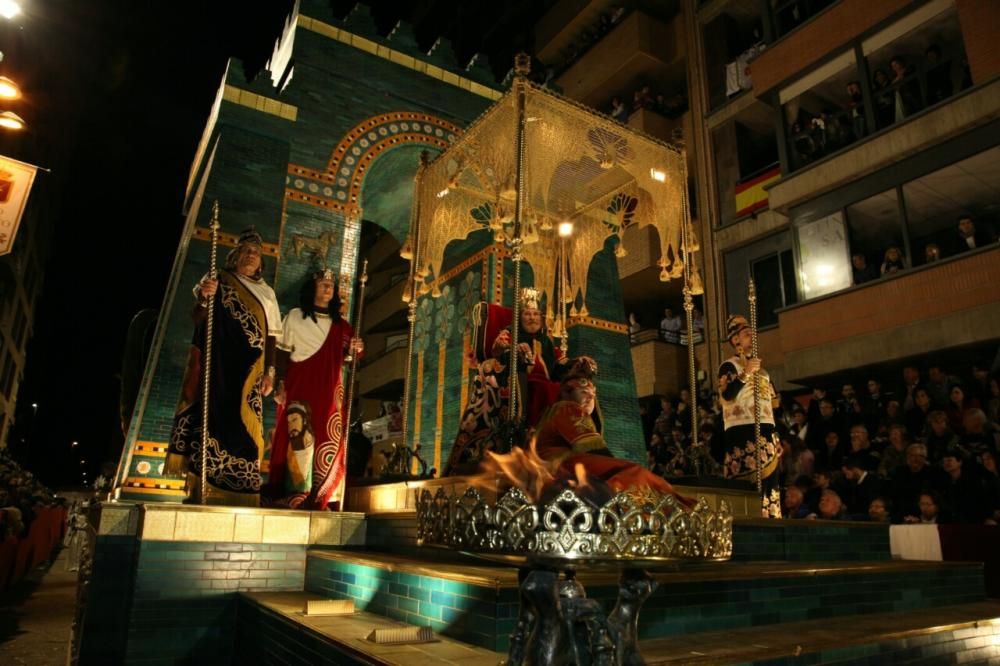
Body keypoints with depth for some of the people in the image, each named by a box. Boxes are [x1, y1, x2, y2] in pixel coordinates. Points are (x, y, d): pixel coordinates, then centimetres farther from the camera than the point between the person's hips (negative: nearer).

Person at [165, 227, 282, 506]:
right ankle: (201, 490, -10)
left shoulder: (266, 292, 19)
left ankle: (238, 493, -5)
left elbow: (271, 335, 15)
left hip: (249, 370, 3)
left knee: (244, 426, -5)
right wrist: (204, 299, -23)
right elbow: (198, 320, -1)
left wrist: (269, 371, 3)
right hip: (216, 364, -3)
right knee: (212, 419, -11)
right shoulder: (217, 282, 10)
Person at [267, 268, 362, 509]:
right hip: (299, 387, -3)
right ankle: (293, 495, -2)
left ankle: (317, 498, 4)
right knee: (299, 437, -9)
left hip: (329, 390, 3)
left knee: (328, 441, -2)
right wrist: (281, 384, -7)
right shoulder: (295, 316, 8)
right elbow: (283, 353, 3)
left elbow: (343, 358, 14)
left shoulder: (339, 325, 16)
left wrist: (353, 350, -8)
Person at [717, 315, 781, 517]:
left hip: (764, 432, 8)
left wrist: (775, 437, 18)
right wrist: (745, 374, -23)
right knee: (748, 484, -14)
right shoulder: (729, 365, 0)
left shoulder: (760, 369, 24)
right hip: (743, 433, -8)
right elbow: (726, 394, -19)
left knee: (768, 483, 5)